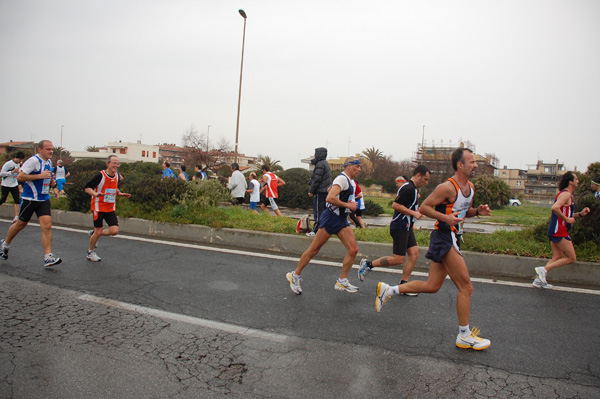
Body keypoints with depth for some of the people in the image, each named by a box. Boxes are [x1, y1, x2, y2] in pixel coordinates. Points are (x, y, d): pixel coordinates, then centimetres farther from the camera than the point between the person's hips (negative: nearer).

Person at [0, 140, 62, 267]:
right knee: (20, 224, 11)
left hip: (44, 199, 6)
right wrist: (40, 176, -22)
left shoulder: (49, 162, 11)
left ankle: (48, 257, -10)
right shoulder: (34, 160, -14)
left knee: (47, 226, -8)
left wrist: (50, 181, 9)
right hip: (29, 199, -6)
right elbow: (20, 176, -19)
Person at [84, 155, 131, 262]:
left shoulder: (117, 176, 4)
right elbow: (87, 188, -12)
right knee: (98, 231, 0)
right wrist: (95, 194, -31)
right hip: (98, 207, -5)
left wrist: (120, 193, 3)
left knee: (114, 231, -6)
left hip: (111, 208, 5)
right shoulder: (100, 175, -15)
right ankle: (91, 252, 25)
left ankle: (94, 233, 23)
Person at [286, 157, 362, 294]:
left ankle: (342, 282, 7)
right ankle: (294, 275, 16)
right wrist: (348, 205, -19)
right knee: (314, 250, -1)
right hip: (330, 218, -9)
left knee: (353, 249, -4)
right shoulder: (342, 179, -15)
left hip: (342, 220, 9)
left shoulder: (351, 182, 16)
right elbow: (330, 198, -27)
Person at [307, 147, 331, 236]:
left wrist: (311, 190, -12)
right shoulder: (326, 164, 18)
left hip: (320, 192, -10)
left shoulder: (320, 164, -14)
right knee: (323, 210, 13)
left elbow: (317, 179, -19)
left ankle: (316, 230, -4)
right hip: (326, 191, 10)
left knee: (318, 211, -7)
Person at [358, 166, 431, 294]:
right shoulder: (408, 188, -17)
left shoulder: (413, 188, 16)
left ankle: (403, 285, 9)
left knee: (414, 254, 4)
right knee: (398, 259, -8)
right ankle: (368, 264, 5)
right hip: (399, 227, -10)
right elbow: (395, 205, -23)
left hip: (406, 227, 10)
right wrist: (413, 213, -19)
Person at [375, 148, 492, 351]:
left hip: (452, 239, 9)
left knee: (432, 286, 12)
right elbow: (424, 207, -13)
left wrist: (477, 211, 4)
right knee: (466, 286, -3)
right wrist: (445, 217, -25)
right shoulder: (447, 187, -16)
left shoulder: (470, 187, 13)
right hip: (445, 237, -9)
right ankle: (464, 336, 10)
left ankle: (388, 290, 22)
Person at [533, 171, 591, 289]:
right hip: (559, 231, -10)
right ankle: (544, 269, -6)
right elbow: (555, 208, -29)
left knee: (557, 257, 13)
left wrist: (580, 214, 12)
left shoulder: (566, 194, 20)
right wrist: (567, 219, -19)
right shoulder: (566, 194, -12)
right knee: (572, 258, -4)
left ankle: (539, 280, 11)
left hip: (555, 231, 10)